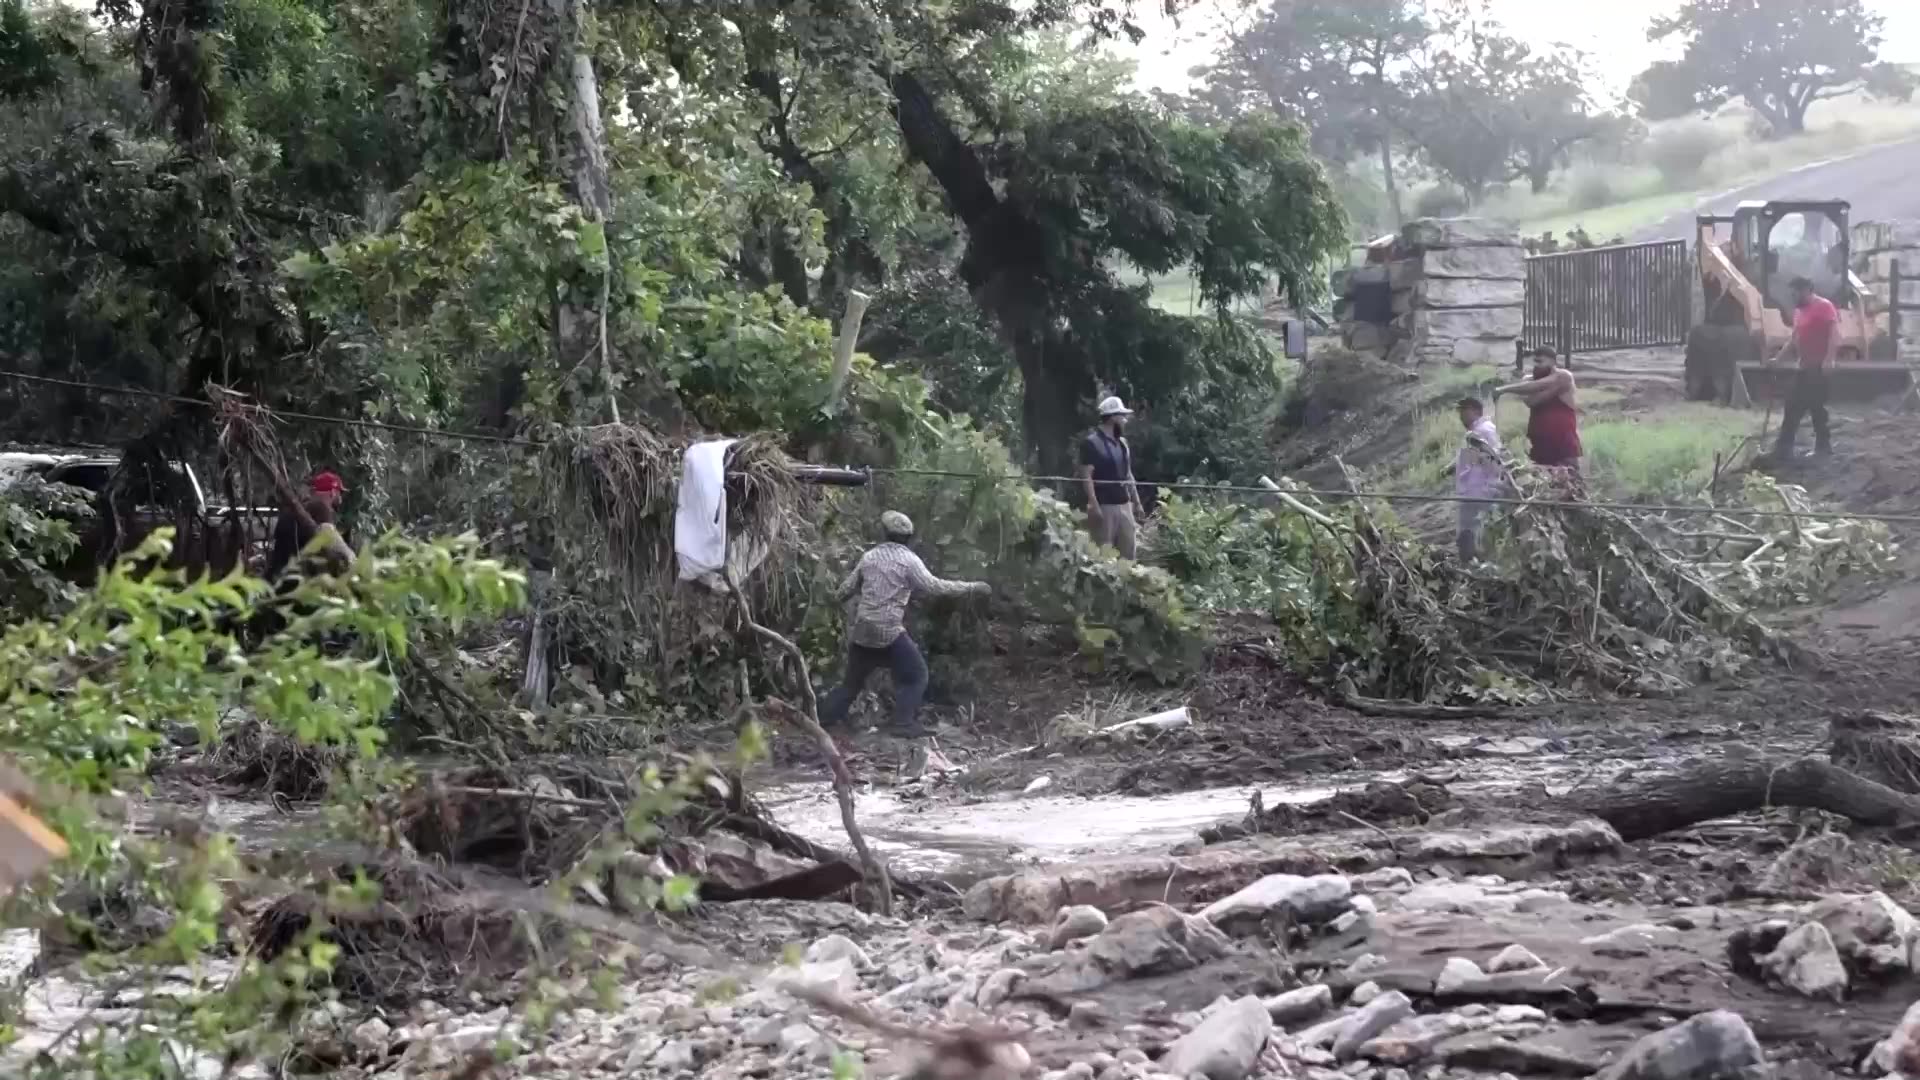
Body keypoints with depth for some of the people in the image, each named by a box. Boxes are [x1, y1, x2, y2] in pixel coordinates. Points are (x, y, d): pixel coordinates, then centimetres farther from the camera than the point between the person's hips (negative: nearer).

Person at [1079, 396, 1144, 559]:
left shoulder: (1122, 443, 16)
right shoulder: (1092, 443, -9)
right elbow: (1086, 476, -14)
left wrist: (1136, 501, 17)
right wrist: (1094, 505, -21)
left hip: (1124, 505, 8)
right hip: (1104, 506, -8)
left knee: (1129, 551, 8)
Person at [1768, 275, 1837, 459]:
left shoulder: (1824, 306, -11)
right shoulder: (1800, 310, 18)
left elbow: (1834, 333, -20)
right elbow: (1794, 339, 26)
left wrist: (1829, 359, -30)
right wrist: (1778, 358, 23)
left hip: (1820, 367, -9)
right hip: (1805, 366, 9)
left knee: (1816, 405, -7)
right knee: (1793, 405, 8)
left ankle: (1823, 446, 1)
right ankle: (1783, 447, 11)